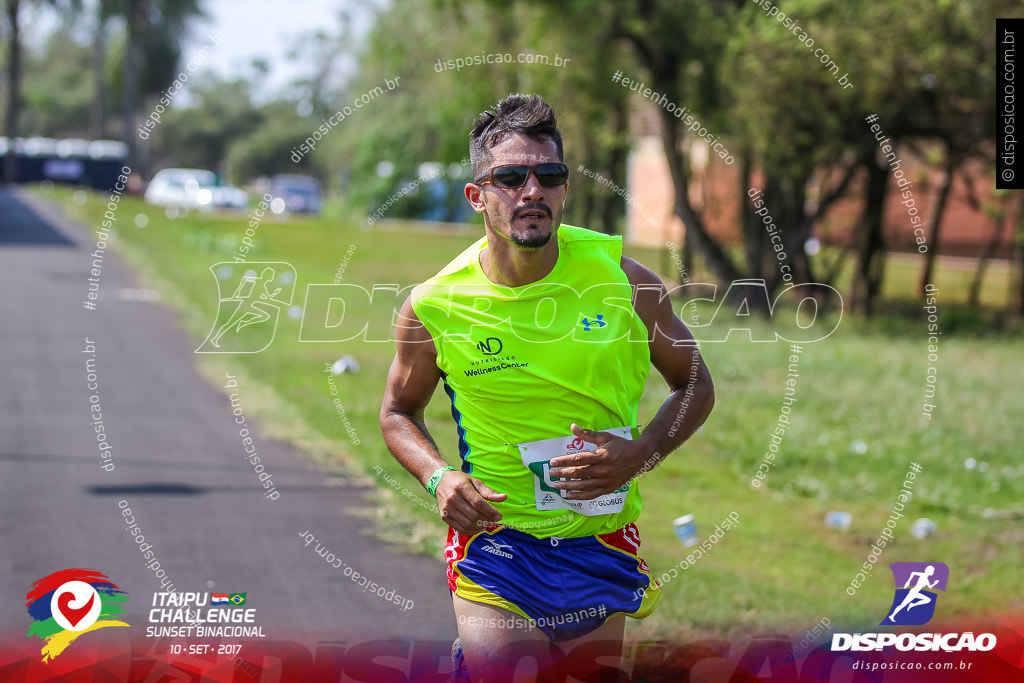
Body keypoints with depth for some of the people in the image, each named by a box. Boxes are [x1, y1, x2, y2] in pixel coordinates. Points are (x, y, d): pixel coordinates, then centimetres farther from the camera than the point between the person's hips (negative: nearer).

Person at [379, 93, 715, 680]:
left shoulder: (624, 280, -7)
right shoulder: (434, 307, -8)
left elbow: (695, 384, 6)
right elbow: (399, 411, 11)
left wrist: (643, 454, -11)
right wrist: (438, 476, -8)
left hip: (602, 541, 2)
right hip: (493, 541, -1)